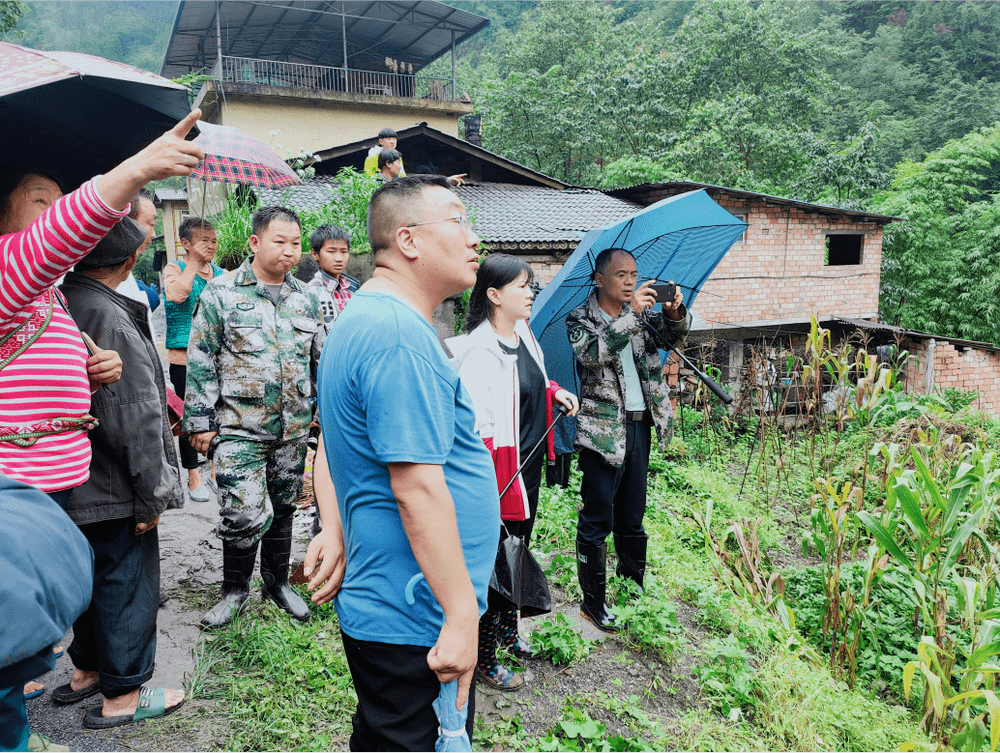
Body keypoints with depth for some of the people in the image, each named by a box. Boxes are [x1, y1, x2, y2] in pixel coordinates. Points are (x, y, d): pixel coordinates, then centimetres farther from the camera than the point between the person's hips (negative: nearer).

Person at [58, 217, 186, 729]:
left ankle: (86, 669, 41)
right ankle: (123, 695, 22)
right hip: (114, 491, -9)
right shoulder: (111, 319, -25)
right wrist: (151, 495, -16)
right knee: (128, 581, 7)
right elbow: (137, 419, -24)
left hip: (76, 483, 9)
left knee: (95, 576, 24)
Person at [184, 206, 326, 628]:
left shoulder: (306, 298, 9)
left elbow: (320, 360, 16)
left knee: (282, 508, 15)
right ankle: (234, 589, 17)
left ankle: (278, 581, 34)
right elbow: (200, 361, -4)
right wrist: (200, 421, -6)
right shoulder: (221, 293, -4)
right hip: (239, 427, -4)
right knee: (246, 514, -8)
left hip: (293, 429, 4)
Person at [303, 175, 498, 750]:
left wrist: (336, 532, 5)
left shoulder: (360, 318, 12)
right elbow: (419, 489, -27)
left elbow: (331, 445, 16)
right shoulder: (403, 336, -24)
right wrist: (463, 616, -22)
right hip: (420, 626, -10)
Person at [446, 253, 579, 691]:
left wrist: (556, 392, 8)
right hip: (500, 474, -9)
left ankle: (507, 630, 43)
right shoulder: (480, 351, -21)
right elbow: (477, 425, -26)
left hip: (529, 466, 9)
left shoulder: (523, 334, 6)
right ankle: (483, 660, 19)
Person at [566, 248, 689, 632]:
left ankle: (634, 580, 34)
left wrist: (675, 313, -20)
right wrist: (632, 314, -29)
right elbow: (593, 353, -23)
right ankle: (592, 601, 13)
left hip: (639, 424, 6)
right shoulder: (580, 319, -5)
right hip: (603, 428, -5)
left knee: (632, 514, 18)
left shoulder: (640, 312, 11)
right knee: (597, 519, 1)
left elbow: (673, 336, 1)